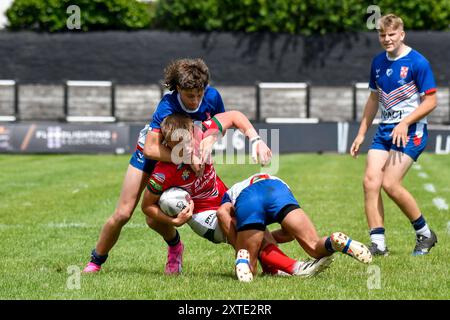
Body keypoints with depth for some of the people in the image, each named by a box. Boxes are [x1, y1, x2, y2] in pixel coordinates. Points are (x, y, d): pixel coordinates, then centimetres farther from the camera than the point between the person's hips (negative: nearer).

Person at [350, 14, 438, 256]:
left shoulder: (417, 63, -11)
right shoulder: (378, 63, 10)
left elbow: (430, 101, -10)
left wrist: (405, 123, -21)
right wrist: (361, 134, 20)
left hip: (410, 131, -7)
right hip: (385, 130, 7)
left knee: (390, 183, -17)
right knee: (370, 181, -8)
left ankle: (425, 234, 1)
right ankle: (378, 243, -5)